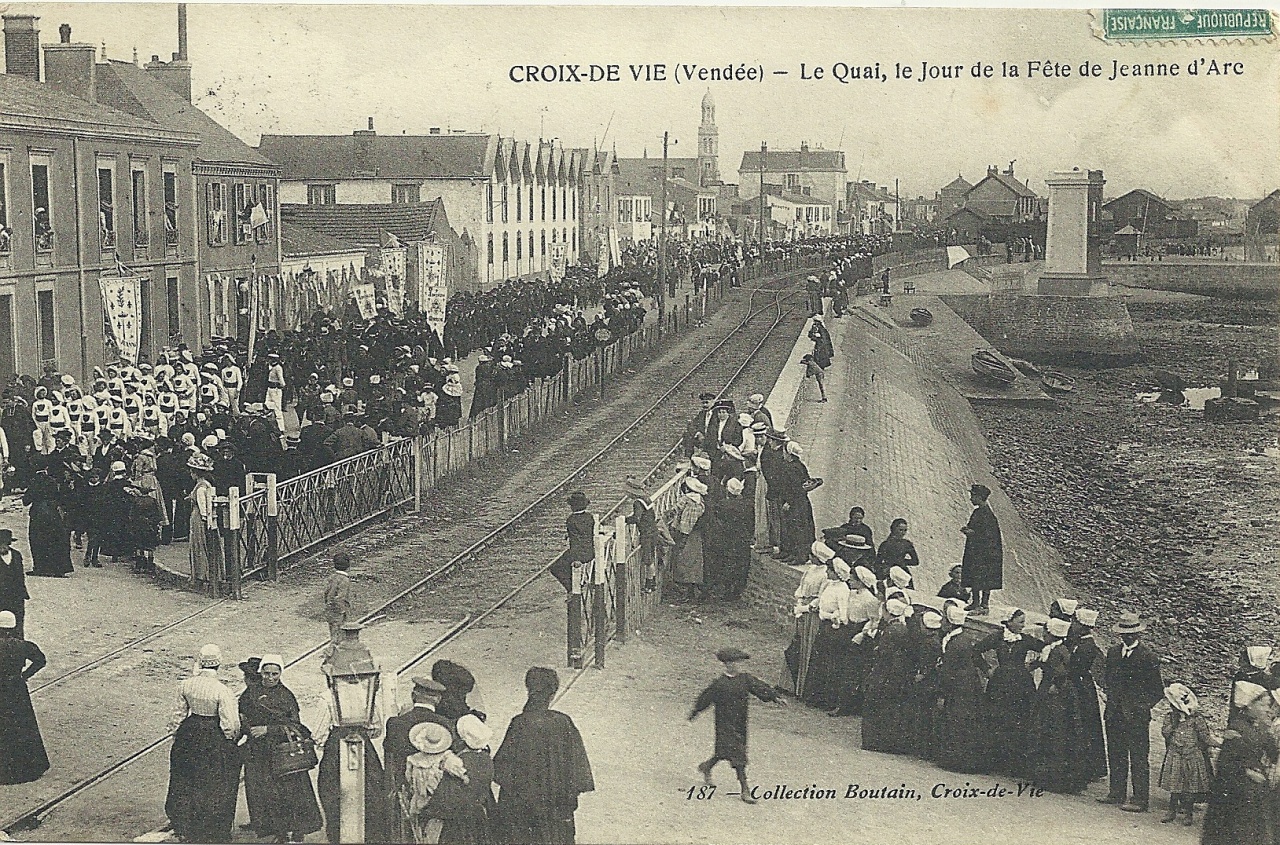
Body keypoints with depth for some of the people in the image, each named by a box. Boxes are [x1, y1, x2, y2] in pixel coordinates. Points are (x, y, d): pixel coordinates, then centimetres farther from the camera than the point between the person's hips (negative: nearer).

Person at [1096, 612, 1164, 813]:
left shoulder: (1149, 658, -7)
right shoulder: (1113, 653, 11)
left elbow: (1158, 690, -3)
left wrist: (1142, 706, -9)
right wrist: (1111, 702, 11)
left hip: (1136, 716, -6)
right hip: (1114, 714, 6)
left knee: (1139, 758, -3)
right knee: (1115, 755, 12)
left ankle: (1141, 800, 2)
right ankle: (1116, 793, 23)